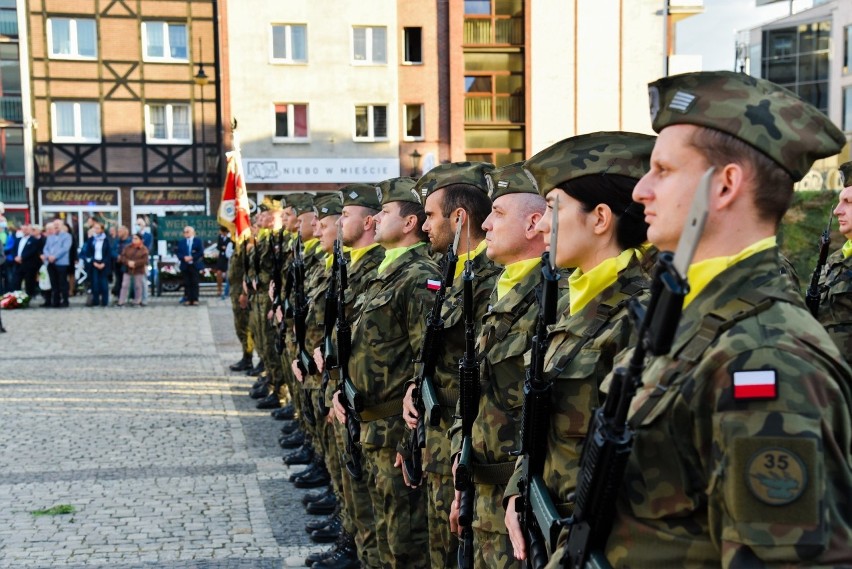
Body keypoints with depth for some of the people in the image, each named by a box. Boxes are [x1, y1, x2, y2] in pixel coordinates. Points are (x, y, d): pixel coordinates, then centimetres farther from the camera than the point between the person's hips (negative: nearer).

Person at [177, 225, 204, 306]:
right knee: (187, 283, 2)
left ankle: (195, 300, 3)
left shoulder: (198, 241, 2)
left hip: (194, 265, -2)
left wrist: (192, 257, -15)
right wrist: (184, 257, -15)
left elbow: (201, 253, -5)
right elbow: (179, 253, 5)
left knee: (194, 283, 0)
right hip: (185, 265, 2)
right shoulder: (181, 242, 10)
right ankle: (188, 299, 5)